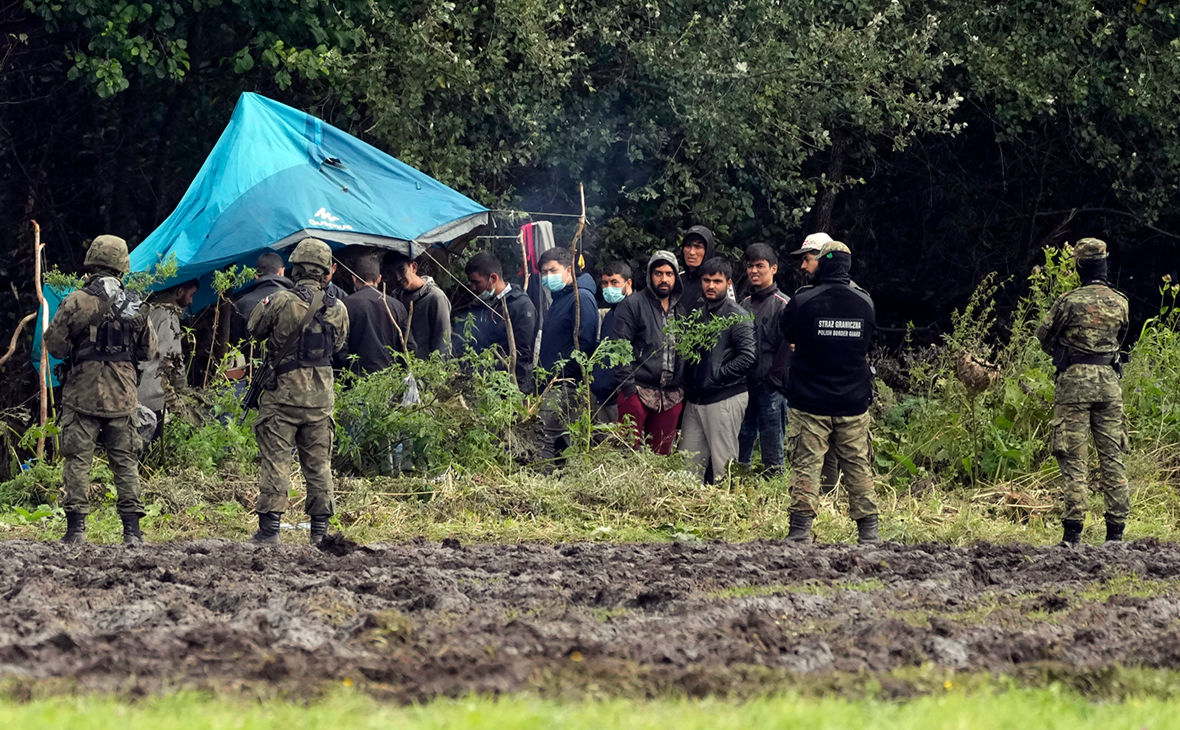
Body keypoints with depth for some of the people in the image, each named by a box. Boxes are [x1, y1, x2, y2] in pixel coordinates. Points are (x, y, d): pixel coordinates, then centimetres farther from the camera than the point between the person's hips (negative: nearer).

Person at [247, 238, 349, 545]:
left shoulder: (281, 302, -12)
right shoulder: (337, 309, 0)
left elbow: (254, 330, 3)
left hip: (284, 392, -3)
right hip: (321, 396, 4)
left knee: (275, 459, -1)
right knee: (319, 462, 10)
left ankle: (269, 527, -5)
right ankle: (320, 528, 10)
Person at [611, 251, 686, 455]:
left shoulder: (682, 309, 17)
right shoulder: (632, 304, 0)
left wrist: (684, 389, 11)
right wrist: (628, 386, -14)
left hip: (672, 397, 5)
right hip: (638, 392, -5)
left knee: (661, 453, 6)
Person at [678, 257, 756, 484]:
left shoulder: (737, 316, -7)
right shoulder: (699, 314, 16)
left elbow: (748, 355, -17)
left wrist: (716, 377, -15)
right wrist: (689, 383, 11)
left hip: (725, 398, -7)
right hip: (695, 398, 7)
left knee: (722, 465, -4)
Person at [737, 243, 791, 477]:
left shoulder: (782, 304, -5)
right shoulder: (745, 304, 15)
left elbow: (787, 347, -9)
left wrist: (774, 380, -12)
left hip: (771, 388, -6)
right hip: (745, 386, 6)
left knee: (772, 448, -2)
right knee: (741, 443, 7)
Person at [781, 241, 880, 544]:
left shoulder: (802, 301, -11)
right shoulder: (865, 302, -2)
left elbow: (787, 333, 7)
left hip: (809, 403, -3)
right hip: (854, 404, 3)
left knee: (805, 466, 1)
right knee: (858, 467, 10)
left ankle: (800, 530, -3)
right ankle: (868, 531, 11)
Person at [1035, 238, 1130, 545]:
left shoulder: (1070, 301, -9)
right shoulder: (1120, 302, 3)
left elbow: (1044, 336, 2)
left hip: (1075, 381, -4)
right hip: (1109, 381, 4)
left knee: (1073, 461, -3)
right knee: (1112, 458, 8)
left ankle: (1072, 533, -7)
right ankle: (1116, 529, 6)